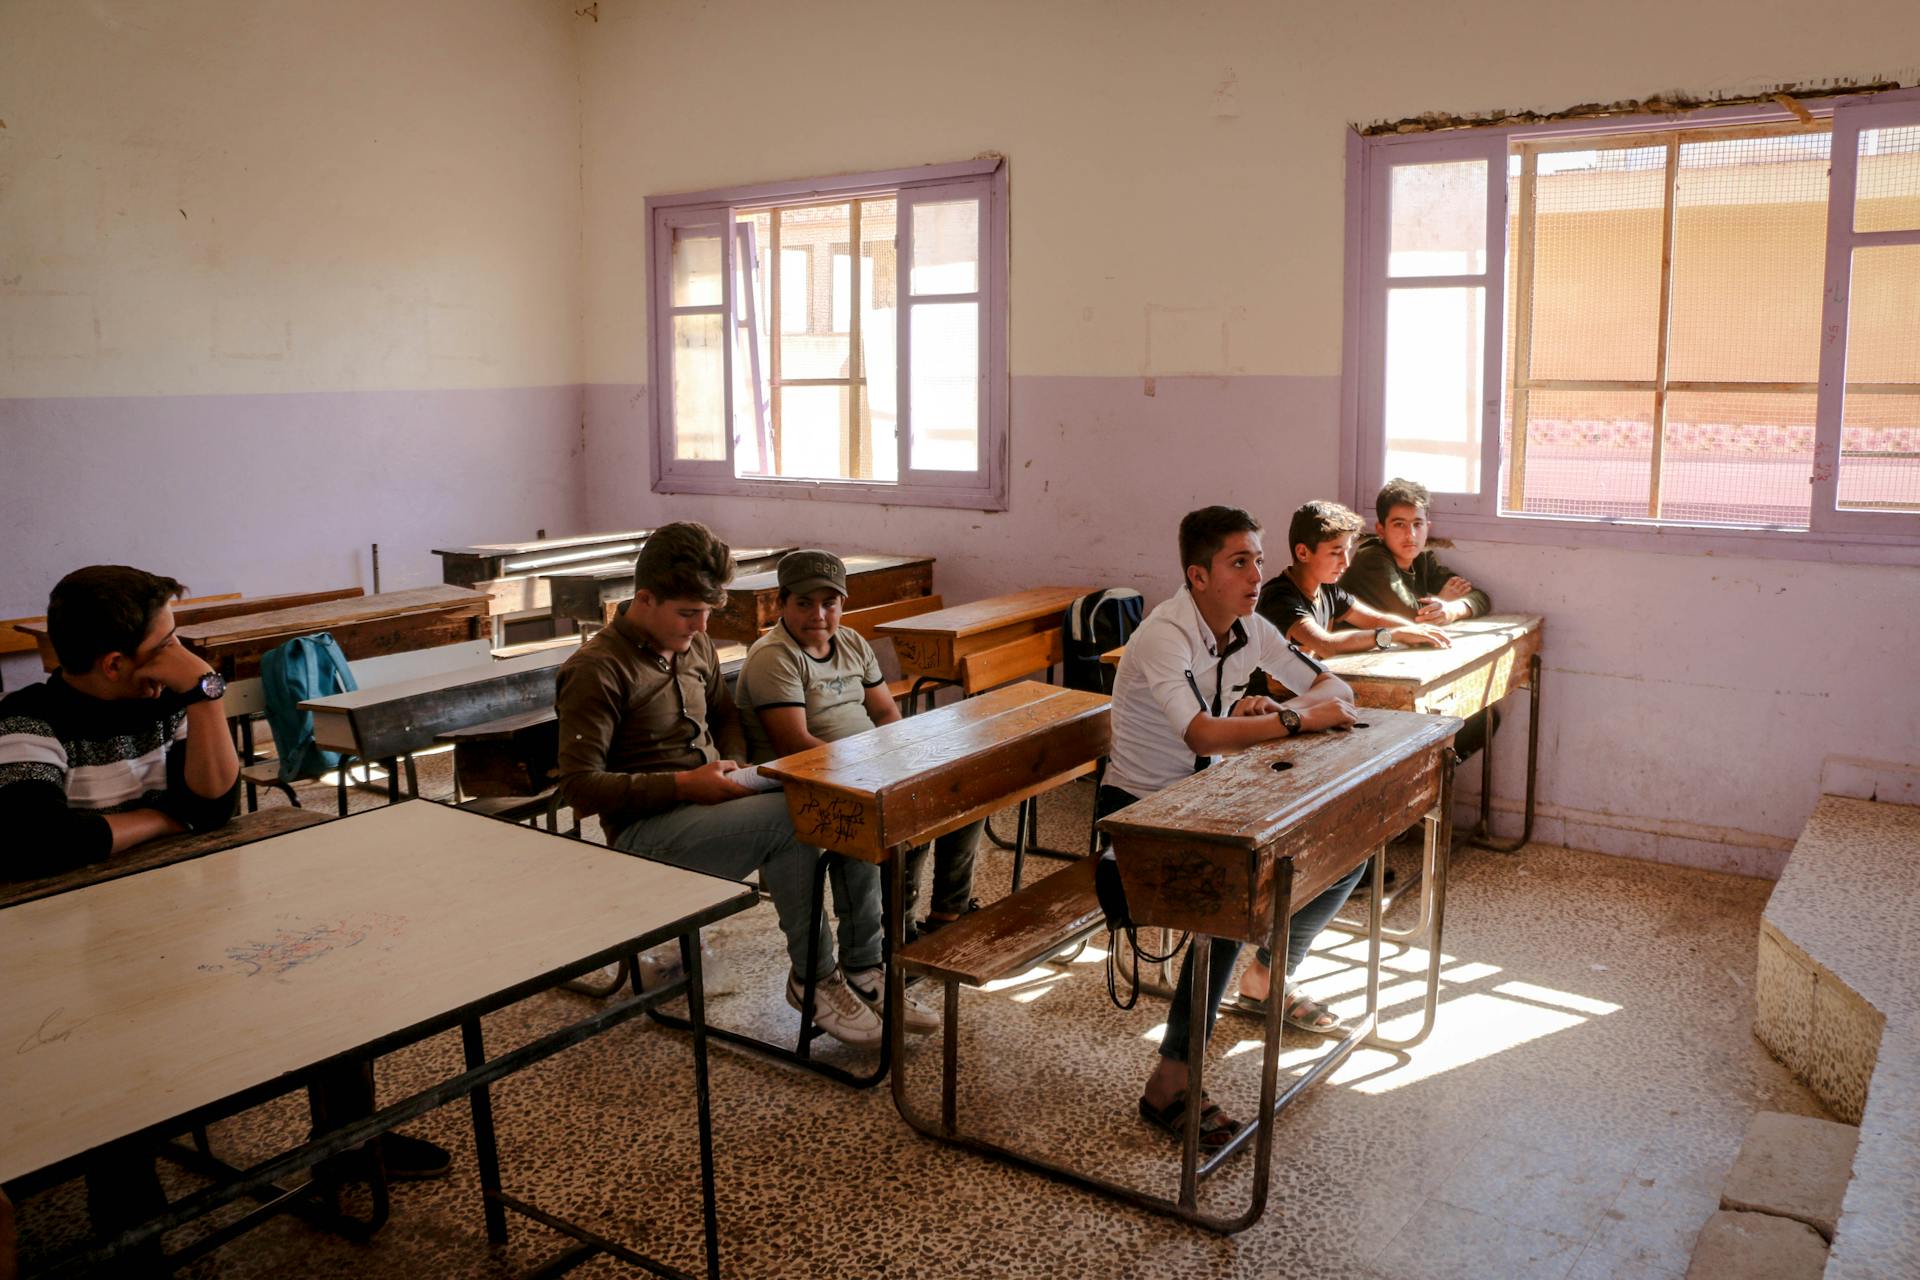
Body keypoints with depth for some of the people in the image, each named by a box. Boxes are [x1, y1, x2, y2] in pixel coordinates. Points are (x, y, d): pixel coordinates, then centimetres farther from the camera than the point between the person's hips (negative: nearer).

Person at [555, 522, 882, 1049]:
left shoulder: (696, 645, 11)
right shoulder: (597, 670, -12)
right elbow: (579, 787, -16)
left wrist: (735, 766, 6)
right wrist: (683, 784, -21)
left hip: (709, 805, 8)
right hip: (645, 832, -7)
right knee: (788, 815, -32)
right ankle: (814, 977, -17)